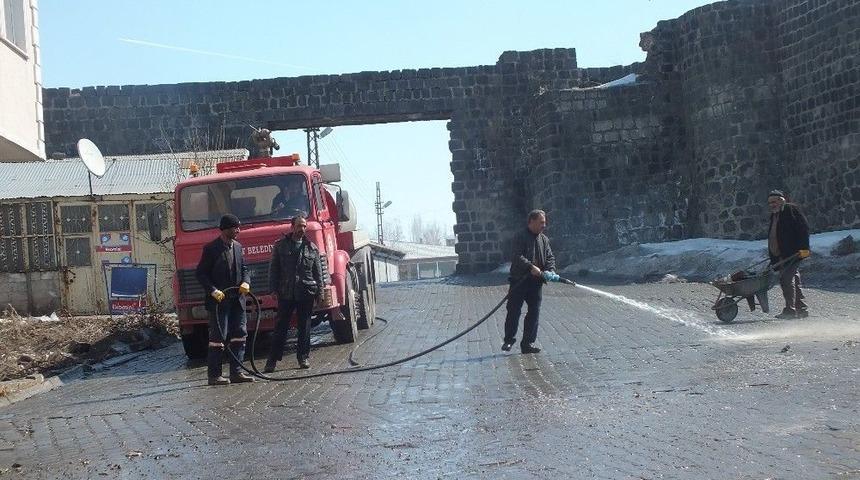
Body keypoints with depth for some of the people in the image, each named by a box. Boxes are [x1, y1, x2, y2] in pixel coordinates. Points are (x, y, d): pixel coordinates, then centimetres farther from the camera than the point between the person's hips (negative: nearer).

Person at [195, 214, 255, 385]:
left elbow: (244, 269, 18)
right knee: (217, 337, -4)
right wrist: (213, 291, -19)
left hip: (237, 300, 7)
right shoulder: (211, 248, -8)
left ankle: (236, 372, 12)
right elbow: (201, 274, -8)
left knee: (240, 335, 6)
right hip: (219, 300, -7)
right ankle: (214, 375, 1)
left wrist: (246, 282, -3)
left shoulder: (237, 247, 11)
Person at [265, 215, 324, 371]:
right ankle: (272, 360, 3)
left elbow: (318, 272, 10)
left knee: (305, 326, 7)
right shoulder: (280, 245, 6)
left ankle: (303, 357, 16)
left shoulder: (312, 248, 9)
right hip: (285, 293, -1)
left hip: (306, 293, 1)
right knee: (281, 327, 1)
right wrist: (274, 288, -3)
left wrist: (319, 291, 4)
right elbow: (273, 269, 5)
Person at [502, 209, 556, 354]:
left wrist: (550, 270, -9)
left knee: (534, 312, 5)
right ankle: (508, 340, 11)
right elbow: (517, 256, -18)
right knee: (514, 310, -2)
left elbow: (550, 258, 11)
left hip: (536, 282, 6)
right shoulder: (520, 237, -7)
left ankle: (528, 343, 12)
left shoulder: (544, 239, 12)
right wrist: (531, 267, -27)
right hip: (519, 281, -6)